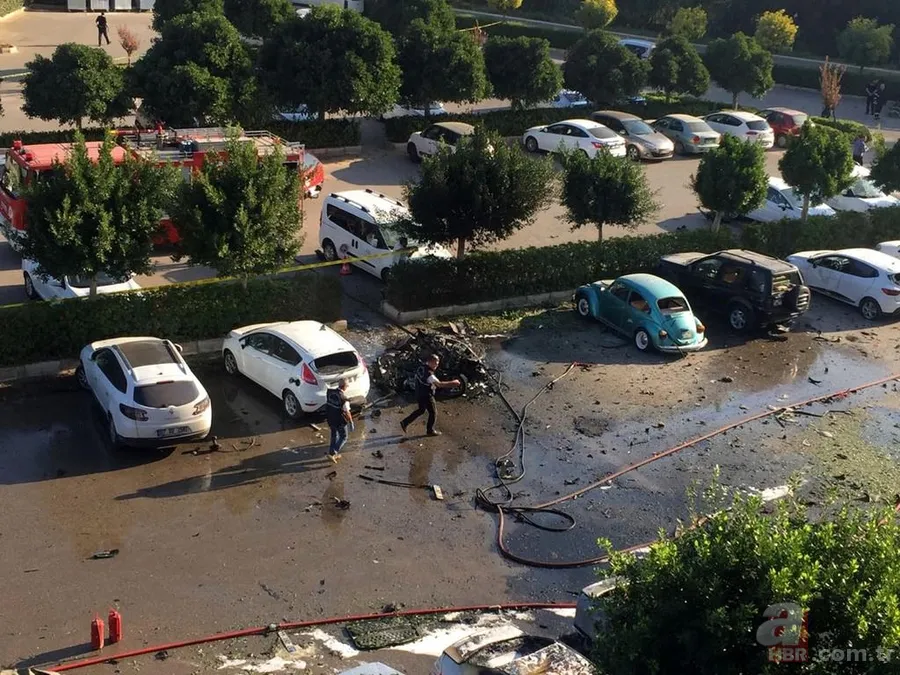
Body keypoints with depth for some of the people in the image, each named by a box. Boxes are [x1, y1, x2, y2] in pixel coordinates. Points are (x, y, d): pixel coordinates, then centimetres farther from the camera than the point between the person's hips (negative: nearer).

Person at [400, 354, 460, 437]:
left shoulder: (422, 366, -3)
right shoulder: (428, 373, -31)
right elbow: (439, 384, -35)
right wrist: (452, 383, -30)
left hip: (420, 394, 9)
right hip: (426, 396, -9)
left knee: (421, 410, 27)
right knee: (433, 413, 10)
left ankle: (405, 422, 29)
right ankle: (430, 430, 26)